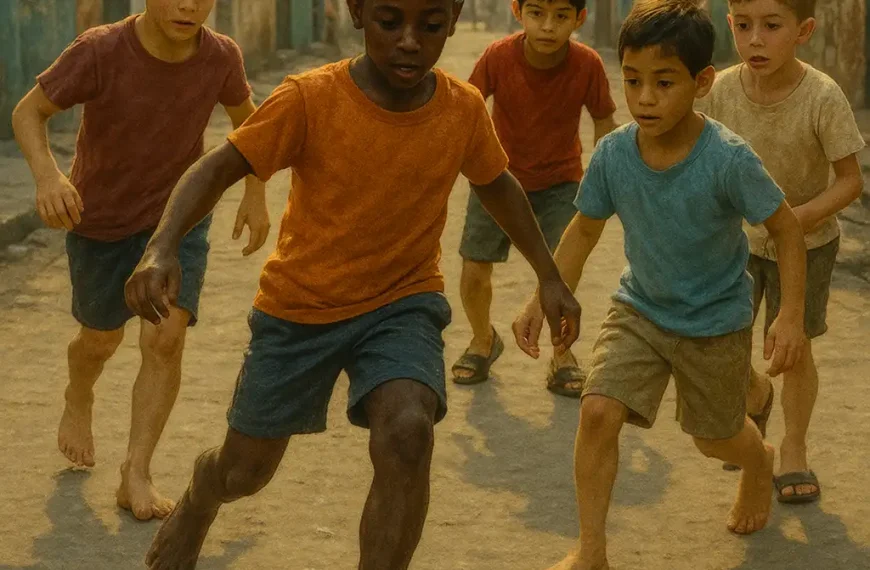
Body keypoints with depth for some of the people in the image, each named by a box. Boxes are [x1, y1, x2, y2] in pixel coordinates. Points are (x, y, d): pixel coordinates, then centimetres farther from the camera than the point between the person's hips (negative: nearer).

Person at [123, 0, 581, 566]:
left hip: (404, 302, 1)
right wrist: (162, 248, -37)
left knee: (407, 433, -30)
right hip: (300, 306, -1)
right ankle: (198, 502, 53)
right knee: (245, 471, 14)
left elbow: (498, 185, 7)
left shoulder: (464, 109, -13)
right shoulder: (309, 99, -23)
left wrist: (550, 276, 10)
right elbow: (218, 168, -20)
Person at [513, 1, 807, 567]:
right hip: (641, 308, 3)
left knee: (716, 436, 16)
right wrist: (543, 303, -2)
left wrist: (791, 317, -22)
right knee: (598, 412, -16)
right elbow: (586, 228, 0)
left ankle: (761, 464, 55)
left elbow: (786, 228, -16)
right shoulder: (613, 154, -17)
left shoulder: (728, 159, -29)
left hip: (715, 321, -2)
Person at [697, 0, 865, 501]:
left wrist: (794, 218, -31)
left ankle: (794, 449, 30)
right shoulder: (724, 90, -18)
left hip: (806, 241, -3)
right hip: (738, 237, 3)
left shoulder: (823, 97, -27)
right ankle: (757, 393, 36)